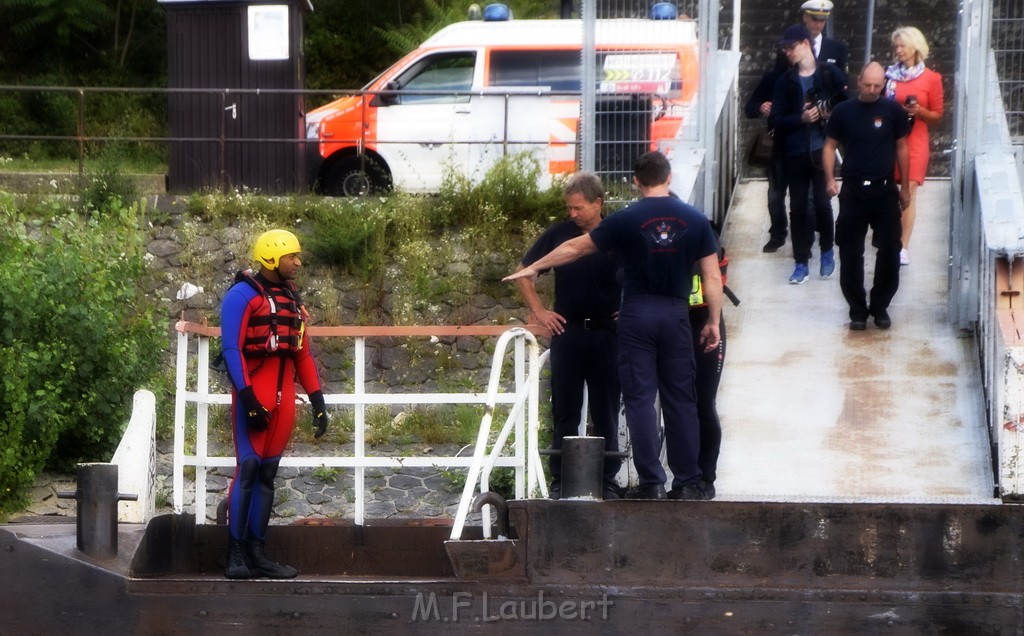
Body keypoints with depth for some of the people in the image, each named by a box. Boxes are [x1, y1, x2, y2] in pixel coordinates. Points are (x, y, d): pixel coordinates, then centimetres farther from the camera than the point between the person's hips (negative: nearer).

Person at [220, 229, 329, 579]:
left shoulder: (292, 300, 18)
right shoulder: (243, 295, -6)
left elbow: (303, 355, 20)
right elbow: (231, 349, -12)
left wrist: (317, 401, 14)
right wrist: (247, 397, -20)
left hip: (283, 398, 8)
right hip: (254, 395, -8)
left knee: (268, 473, 8)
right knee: (248, 469, -10)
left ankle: (256, 552, 11)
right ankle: (235, 554, -8)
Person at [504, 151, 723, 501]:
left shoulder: (626, 220, -4)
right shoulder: (695, 220, 2)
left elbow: (575, 248, 6)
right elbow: (712, 277, 1)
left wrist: (533, 268, 18)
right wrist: (714, 322, 10)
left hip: (637, 314, -2)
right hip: (676, 314, 2)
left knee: (640, 398, 0)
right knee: (681, 400, 6)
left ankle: (651, 482, -5)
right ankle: (687, 483, 4)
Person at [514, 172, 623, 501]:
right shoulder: (558, 234, 3)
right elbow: (524, 273, 13)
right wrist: (538, 310, 6)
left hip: (607, 335, -1)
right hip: (567, 333, 1)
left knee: (606, 414, 3)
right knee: (564, 414, 4)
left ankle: (607, 481, 10)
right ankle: (560, 482, 9)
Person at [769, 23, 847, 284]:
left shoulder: (831, 74, 1)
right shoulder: (785, 81, 7)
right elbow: (775, 121, 2)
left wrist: (829, 114, -16)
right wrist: (802, 119, -12)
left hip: (823, 150, -2)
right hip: (796, 153, 2)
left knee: (822, 202, -5)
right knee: (798, 207, 2)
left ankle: (827, 251, 19)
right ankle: (801, 263, 10)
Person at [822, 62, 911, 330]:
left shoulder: (893, 111, 1)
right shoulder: (843, 111, 1)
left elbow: (901, 148, 8)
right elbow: (830, 146, 6)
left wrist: (905, 187, 8)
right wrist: (830, 179, -8)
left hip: (885, 190, 0)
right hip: (853, 191, 0)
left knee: (889, 250, -1)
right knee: (850, 253, 1)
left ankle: (880, 306, 15)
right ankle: (857, 309, 12)